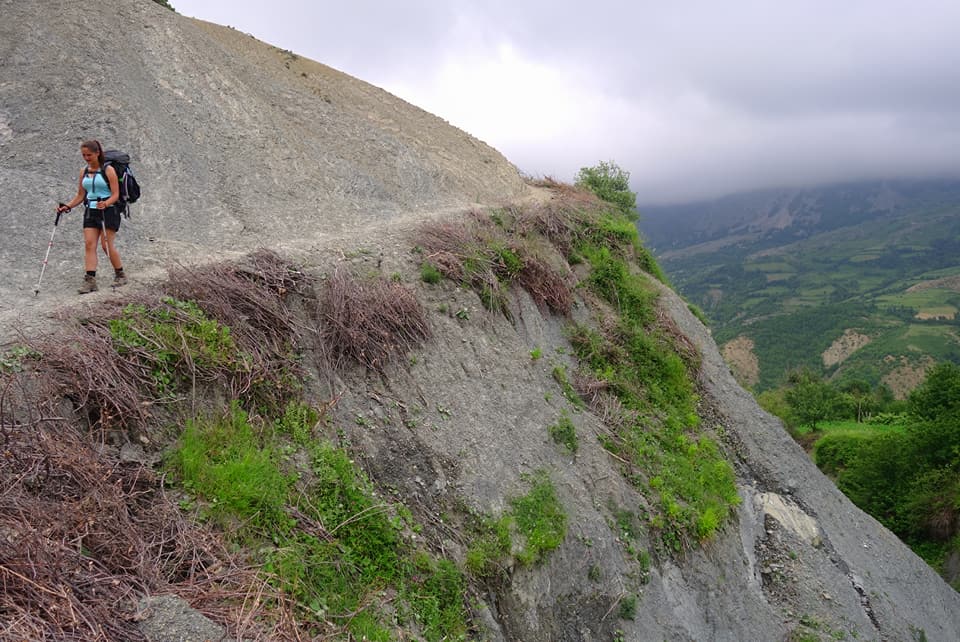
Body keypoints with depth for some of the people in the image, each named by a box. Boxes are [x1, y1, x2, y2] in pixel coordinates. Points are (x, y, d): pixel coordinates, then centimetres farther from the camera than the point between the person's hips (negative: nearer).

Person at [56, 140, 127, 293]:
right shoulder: (84, 172, 11)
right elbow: (80, 196, 14)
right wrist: (68, 206, -1)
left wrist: (105, 203, -29)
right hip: (90, 212, 5)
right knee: (89, 244, -6)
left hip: (108, 211, -5)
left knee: (107, 245, -5)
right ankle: (90, 280, -10)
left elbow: (115, 195, -10)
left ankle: (120, 275, 14)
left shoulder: (108, 170, -5)